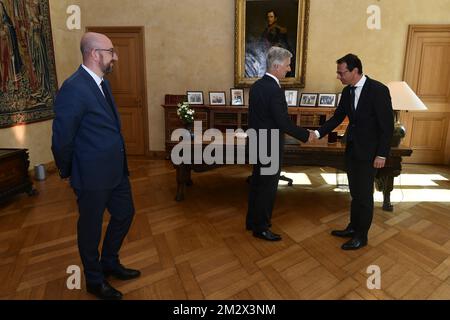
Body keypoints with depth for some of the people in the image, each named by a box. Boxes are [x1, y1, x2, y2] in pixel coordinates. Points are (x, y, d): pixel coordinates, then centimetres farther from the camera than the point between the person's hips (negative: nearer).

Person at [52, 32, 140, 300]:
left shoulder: (102, 82, 7)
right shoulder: (74, 88, -21)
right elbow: (62, 139, -17)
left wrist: (120, 163, 16)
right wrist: (68, 172, -2)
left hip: (116, 170, 8)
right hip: (92, 176, -8)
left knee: (125, 214, 20)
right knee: (91, 227, 12)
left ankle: (110, 263, 44)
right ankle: (95, 280, 36)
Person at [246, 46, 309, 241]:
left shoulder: (256, 86, 7)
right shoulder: (275, 90, -21)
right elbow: (284, 123, -21)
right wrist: (306, 135, -9)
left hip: (257, 143, 9)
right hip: (270, 147, -9)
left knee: (257, 182, 18)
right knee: (268, 187, 3)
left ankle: (252, 221, 32)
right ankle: (261, 228, 17)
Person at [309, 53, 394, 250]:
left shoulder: (378, 90, -17)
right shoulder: (348, 91, 4)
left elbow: (387, 125, -15)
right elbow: (338, 117, 10)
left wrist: (382, 154, -16)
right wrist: (318, 133, -3)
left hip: (368, 152, -7)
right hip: (351, 149, 7)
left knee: (364, 194, 4)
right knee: (355, 192, 17)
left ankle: (361, 236, 19)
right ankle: (353, 227, 32)